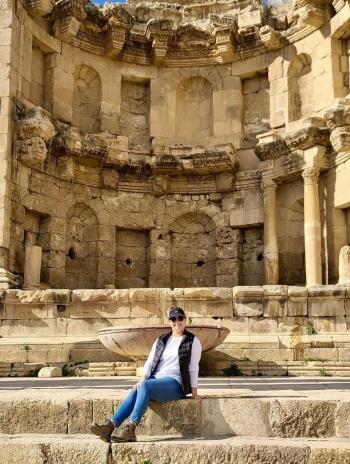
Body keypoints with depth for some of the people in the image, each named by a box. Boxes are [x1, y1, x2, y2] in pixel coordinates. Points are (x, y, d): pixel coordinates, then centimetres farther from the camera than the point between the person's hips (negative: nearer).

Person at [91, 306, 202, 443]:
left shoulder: (192, 341, 5)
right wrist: (142, 379, -9)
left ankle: (130, 428, -41)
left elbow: (193, 367, -1)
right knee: (134, 391, -28)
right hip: (156, 379, 5)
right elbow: (150, 361, 8)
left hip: (175, 383, -5)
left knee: (145, 386, -33)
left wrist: (194, 393, -5)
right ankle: (111, 425, -40)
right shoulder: (162, 340, 19)